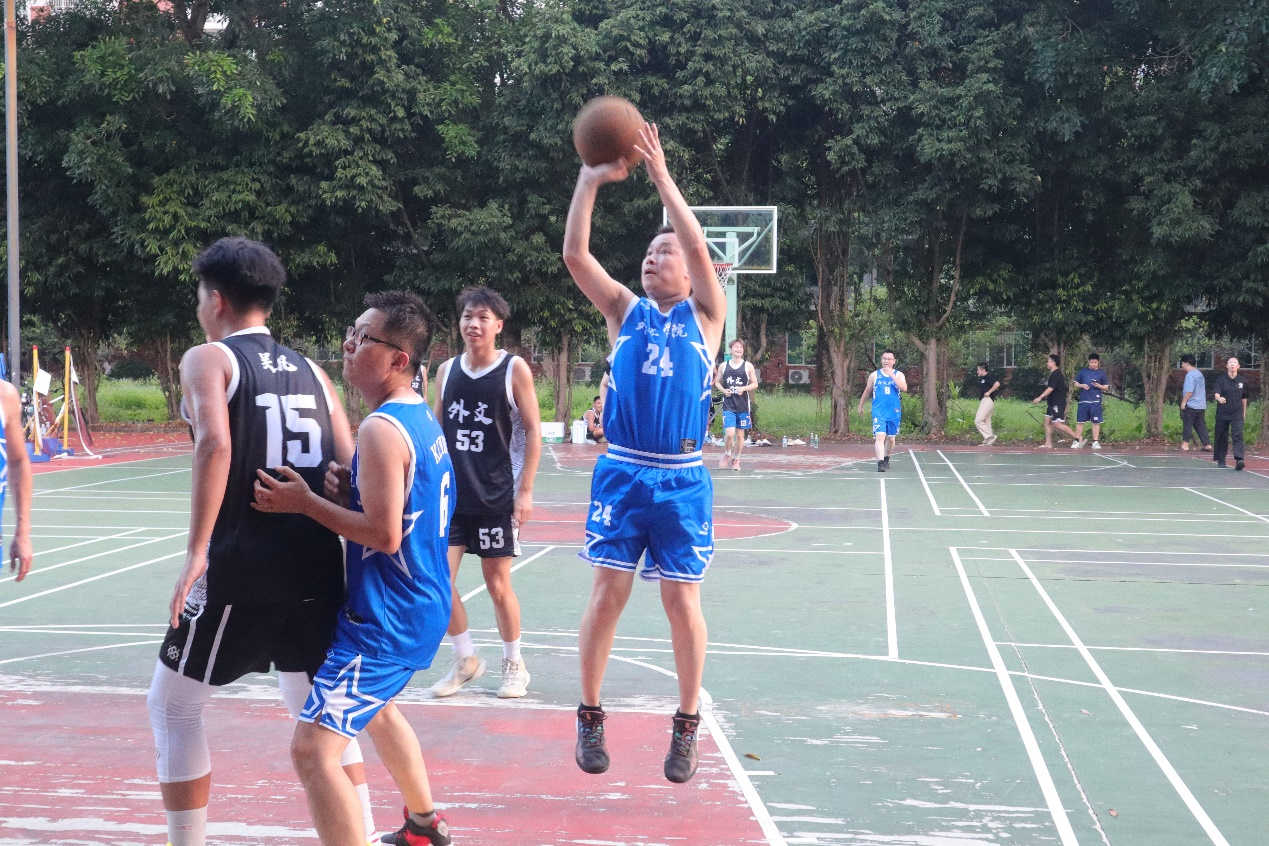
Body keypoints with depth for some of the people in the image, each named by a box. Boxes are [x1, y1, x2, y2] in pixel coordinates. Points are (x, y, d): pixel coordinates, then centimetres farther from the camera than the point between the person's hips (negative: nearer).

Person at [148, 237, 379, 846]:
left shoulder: (208, 359, -2)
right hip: (319, 567, 6)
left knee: (172, 707, 13)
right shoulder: (311, 372, 15)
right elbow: (352, 470, 6)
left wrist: (196, 553, -20)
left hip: (241, 569, -5)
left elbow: (215, 444, -20)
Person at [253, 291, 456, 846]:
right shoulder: (424, 419, 9)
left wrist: (306, 502, -19)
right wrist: (349, 488, 1)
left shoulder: (381, 429, -21)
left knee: (313, 750, -14)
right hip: (423, 607, 11)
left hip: (386, 617, -11)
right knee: (375, 706, 36)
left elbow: (383, 534, -26)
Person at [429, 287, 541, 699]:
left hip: (496, 496, -4)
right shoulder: (447, 371, 7)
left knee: (498, 582, 4)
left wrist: (525, 490, -10)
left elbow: (532, 431, -5)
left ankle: (514, 665, 21)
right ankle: (465, 659, 15)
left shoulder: (514, 369, -6)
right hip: (451, 494, 4)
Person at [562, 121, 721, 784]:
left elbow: (699, 248, -12)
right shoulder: (625, 310, 10)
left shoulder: (705, 315, 5)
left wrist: (661, 176, -16)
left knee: (682, 603, 3)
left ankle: (687, 725, 16)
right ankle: (590, 717, 14)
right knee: (607, 594, 0)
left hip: (682, 480, -1)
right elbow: (575, 255, -3)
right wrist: (590, 180, -12)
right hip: (621, 474, 1)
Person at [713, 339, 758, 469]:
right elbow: (717, 382, 13)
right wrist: (723, 390, -7)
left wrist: (743, 388, -14)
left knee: (740, 434, 7)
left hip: (743, 405, 1)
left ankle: (736, 459, 24)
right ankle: (727, 454, 14)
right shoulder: (723, 366, 5)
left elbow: (755, 384, 4)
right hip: (728, 405, -1)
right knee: (729, 433, -13)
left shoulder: (748, 366, 2)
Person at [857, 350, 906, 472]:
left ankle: (886, 458, 35)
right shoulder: (874, 375, 5)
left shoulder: (898, 375, 4)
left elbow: (904, 388, -15)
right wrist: (861, 406, 22)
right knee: (879, 436, -17)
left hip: (894, 412, 2)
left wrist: (891, 375, -18)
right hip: (879, 412, -2)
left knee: (891, 438, 13)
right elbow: (867, 392, 17)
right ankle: (880, 462, -24)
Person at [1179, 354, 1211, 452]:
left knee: (1187, 424, 0)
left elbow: (1189, 391, -22)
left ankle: (1185, 444, 1)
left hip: (1191, 405, -9)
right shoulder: (1199, 373, 15)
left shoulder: (1190, 375, -15)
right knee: (1201, 425, 9)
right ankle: (1207, 445, 5)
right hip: (1202, 405, 9)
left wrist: (1184, 402, -16)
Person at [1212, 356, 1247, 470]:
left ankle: (1238, 460, -26)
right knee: (1222, 436, 6)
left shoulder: (1242, 381, 5)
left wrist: (1244, 412, 21)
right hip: (1222, 413, 0)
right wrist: (1219, 398, -40)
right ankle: (1221, 460, 23)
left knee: (1238, 434, -15)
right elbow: (1216, 393, -18)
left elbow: (1244, 398, 16)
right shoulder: (1221, 379, -3)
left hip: (1237, 413, 0)